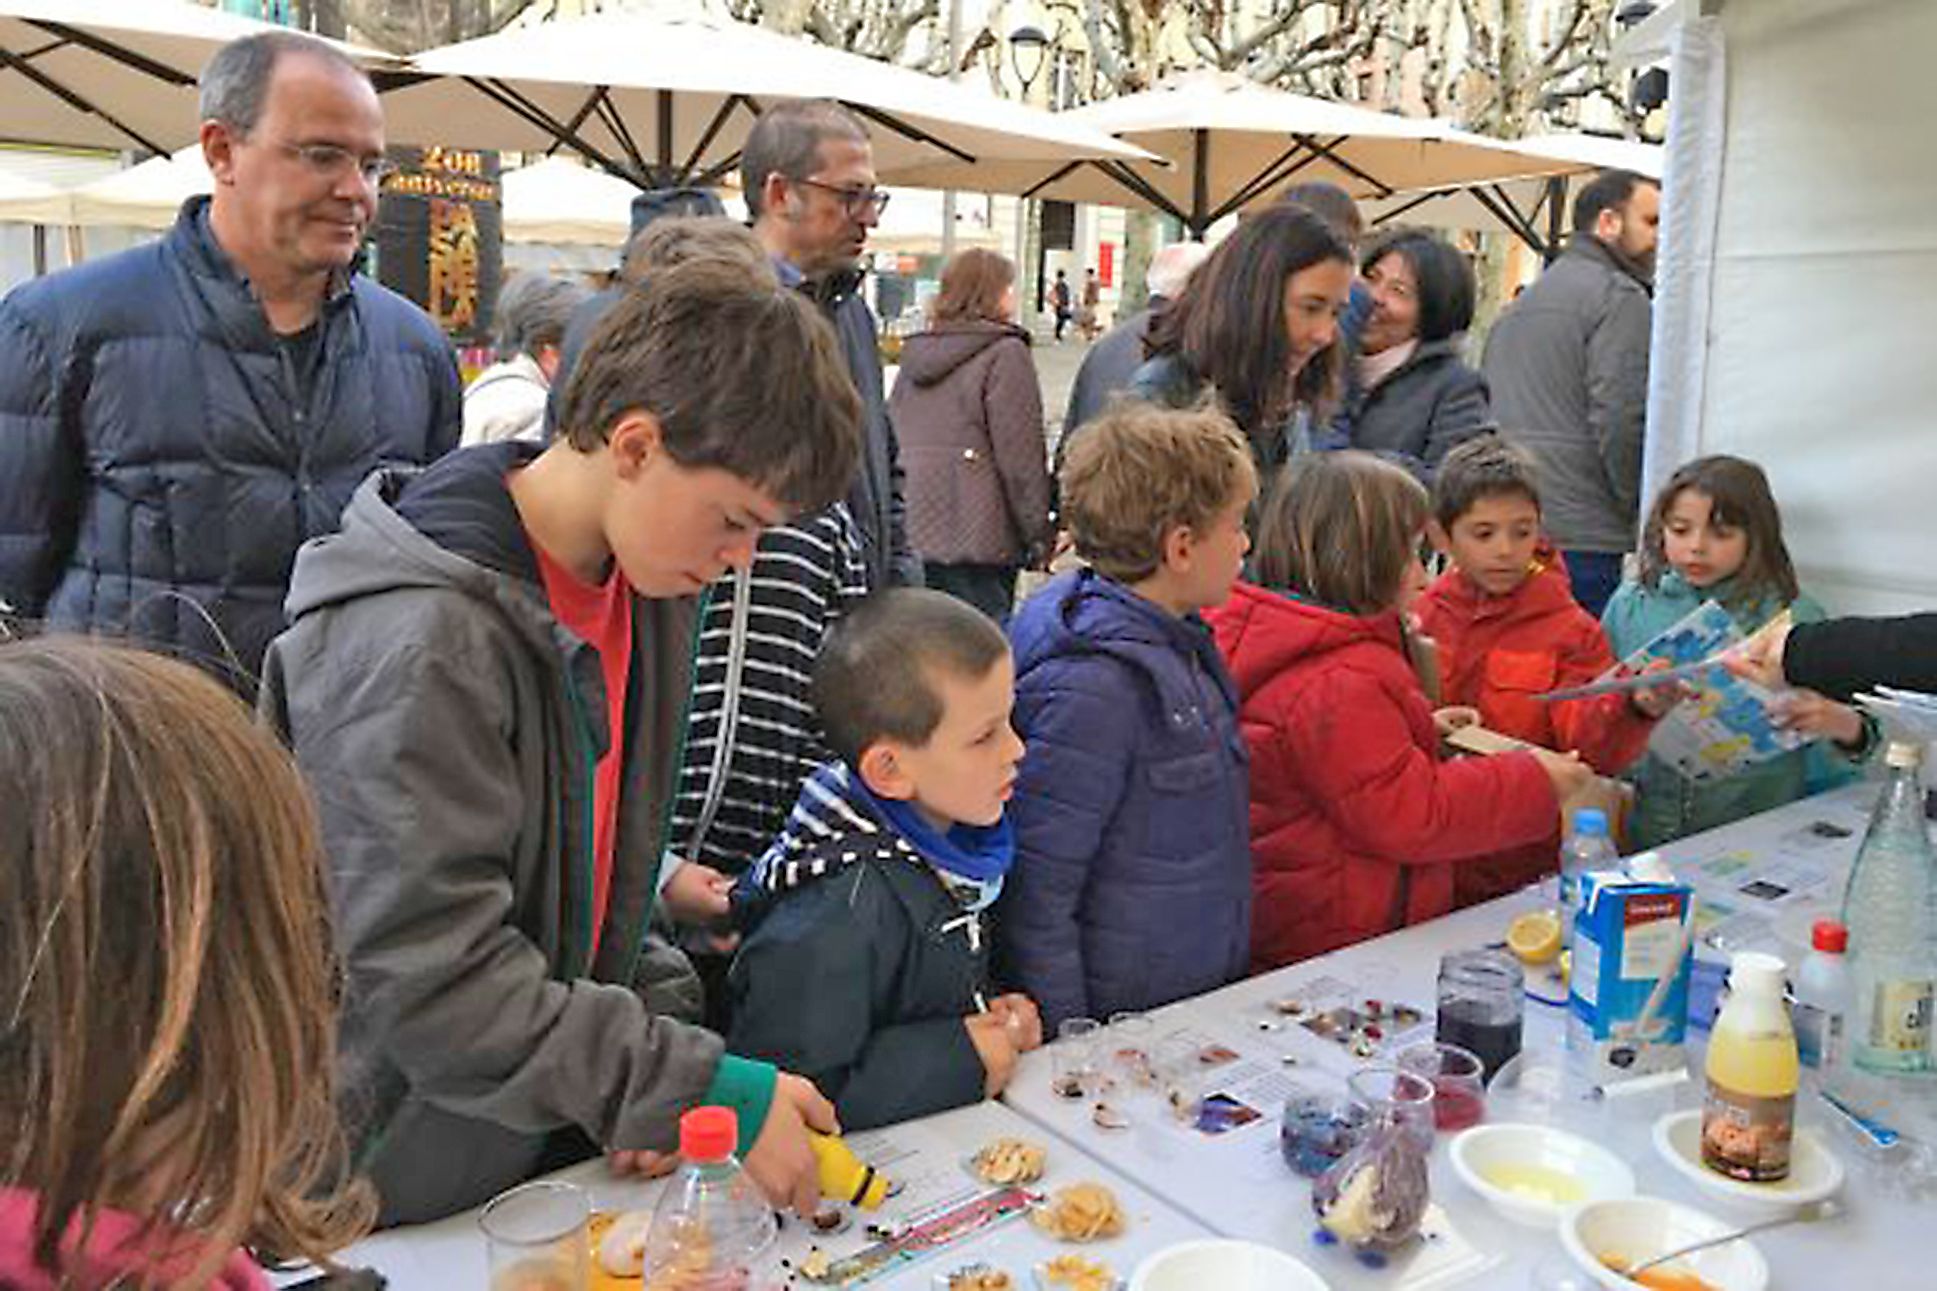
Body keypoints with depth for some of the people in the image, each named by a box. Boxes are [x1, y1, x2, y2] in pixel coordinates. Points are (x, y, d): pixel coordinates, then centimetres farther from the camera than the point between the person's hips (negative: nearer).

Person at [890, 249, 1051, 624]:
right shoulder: (1005, 354, -7)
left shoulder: (915, 353, 14)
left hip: (908, 535, 7)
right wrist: (1038, 536, -3)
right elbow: (1021, 457, -10)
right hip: (975, 537, -7)